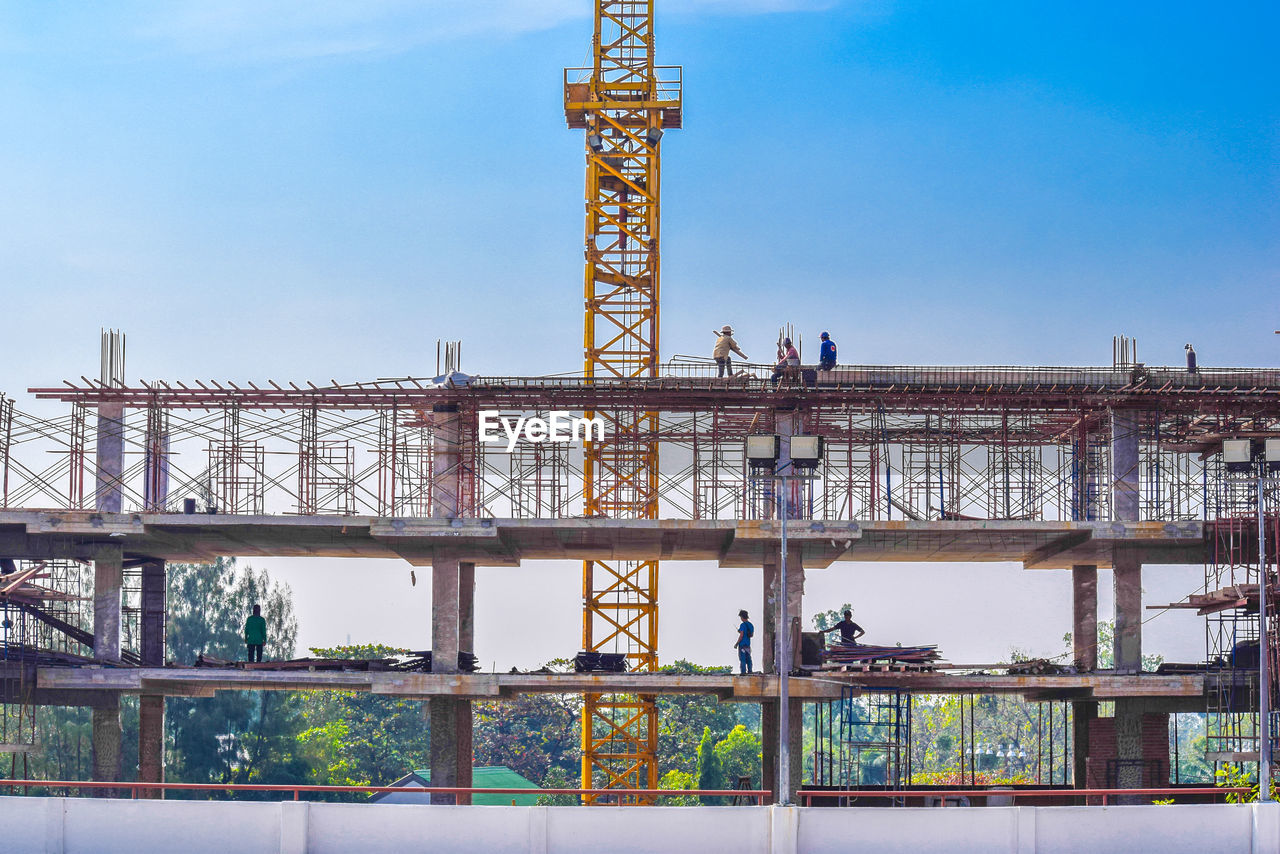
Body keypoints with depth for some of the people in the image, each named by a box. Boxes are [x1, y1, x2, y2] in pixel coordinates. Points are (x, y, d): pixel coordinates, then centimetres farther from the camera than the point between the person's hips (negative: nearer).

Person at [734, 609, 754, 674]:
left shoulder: (742, 625, -14)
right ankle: (749, 671, 13)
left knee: (742, 659, -5)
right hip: (748, 644, 7)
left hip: (742, 644, -7)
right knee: (748, 658, 12)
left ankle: (743, 672, -8)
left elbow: (741, 635, -18)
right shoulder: (751, 625, 10)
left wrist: (736, 644, -10)